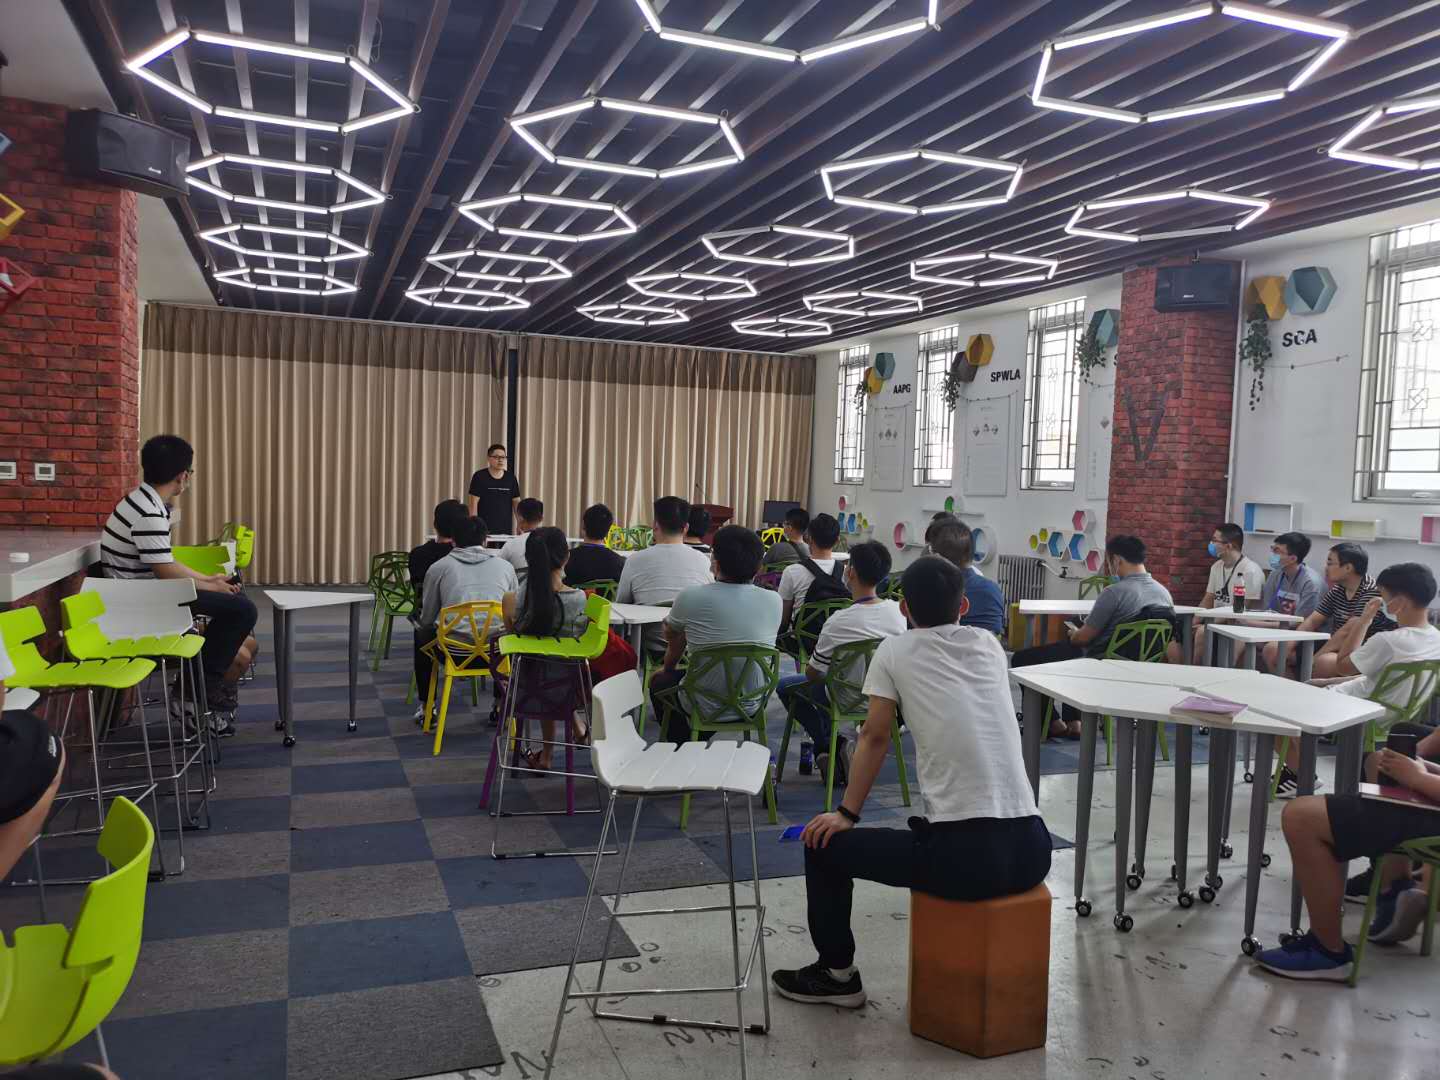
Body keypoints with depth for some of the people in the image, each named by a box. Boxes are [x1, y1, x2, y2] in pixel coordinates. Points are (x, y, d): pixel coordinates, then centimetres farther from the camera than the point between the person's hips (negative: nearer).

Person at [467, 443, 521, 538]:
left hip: (505, 530, 3)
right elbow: (473, 503, -5)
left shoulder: (511, 478, 8)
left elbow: (517, 504, 9)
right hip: (484, 530, -3)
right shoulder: (479, 477, -3)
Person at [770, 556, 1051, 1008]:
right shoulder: (989, 644, 13)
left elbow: (874, 739, 7)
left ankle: (837, 975, 30)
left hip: (963, 857, -5)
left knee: (823, 844, 15)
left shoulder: (894, 652, 2)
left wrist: (846, 813, 18)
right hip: (1031, 851, 6)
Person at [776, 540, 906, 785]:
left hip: (850, 700, -6)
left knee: (785, 685, 15)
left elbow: (813, 674, -16)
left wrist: (810, 664, 8)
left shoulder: (839, 622, -29)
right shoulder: (898, 611, -13)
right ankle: (834, 748, 25)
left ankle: (828, 744, 12)